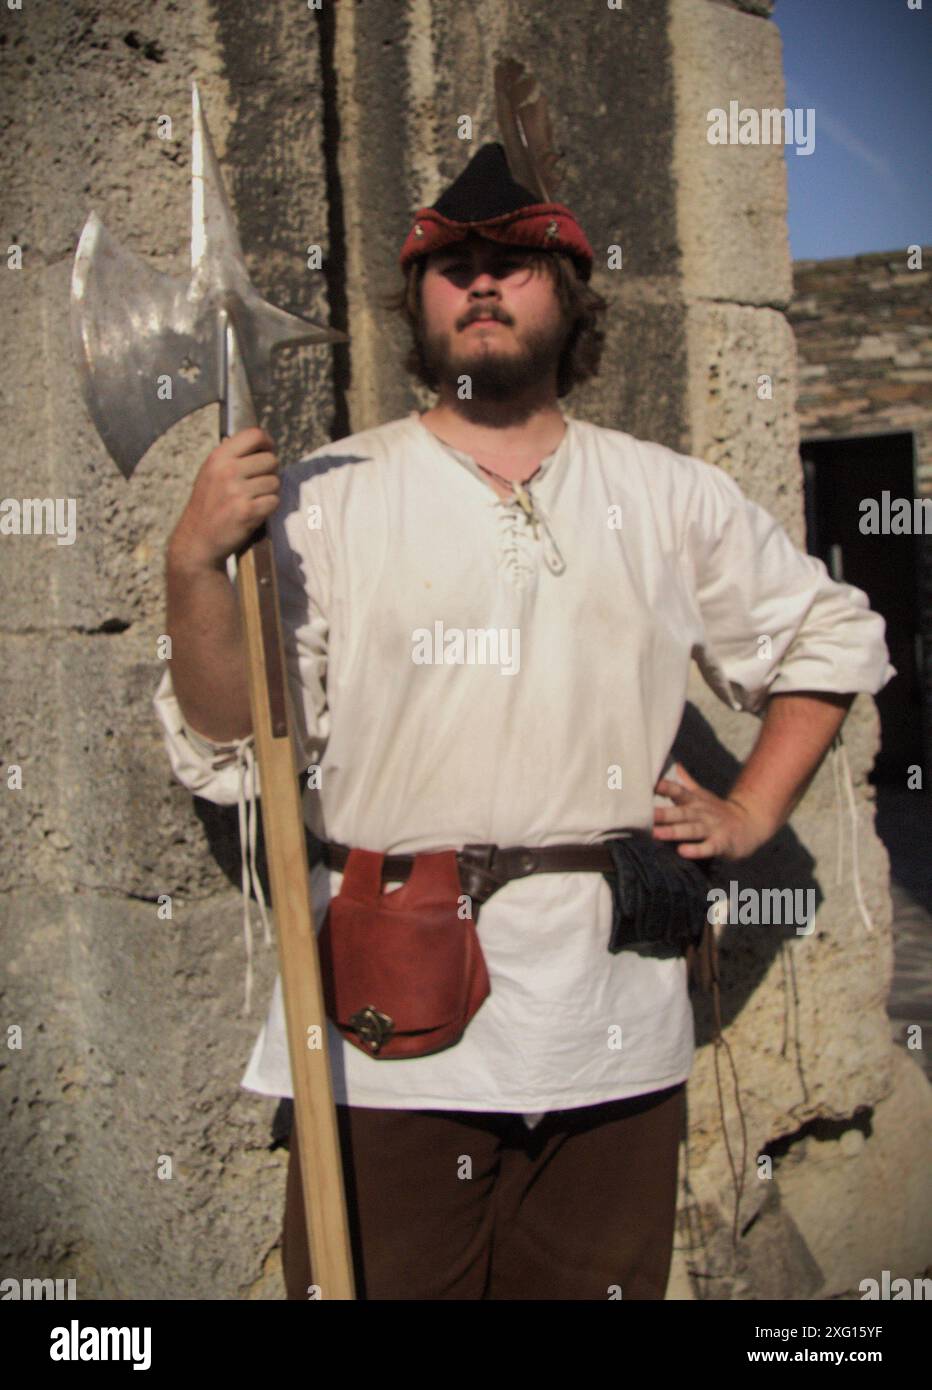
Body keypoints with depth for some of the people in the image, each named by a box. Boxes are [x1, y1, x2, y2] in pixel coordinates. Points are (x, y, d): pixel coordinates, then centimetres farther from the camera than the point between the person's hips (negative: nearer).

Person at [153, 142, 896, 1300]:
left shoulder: (670, 498, 9)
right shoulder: (322, 498, 2)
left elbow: (835, 638, 21)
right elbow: (228, 749, -3)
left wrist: (749, 812, 11)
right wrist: (195, 562, -17)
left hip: (613, 1032, 3)